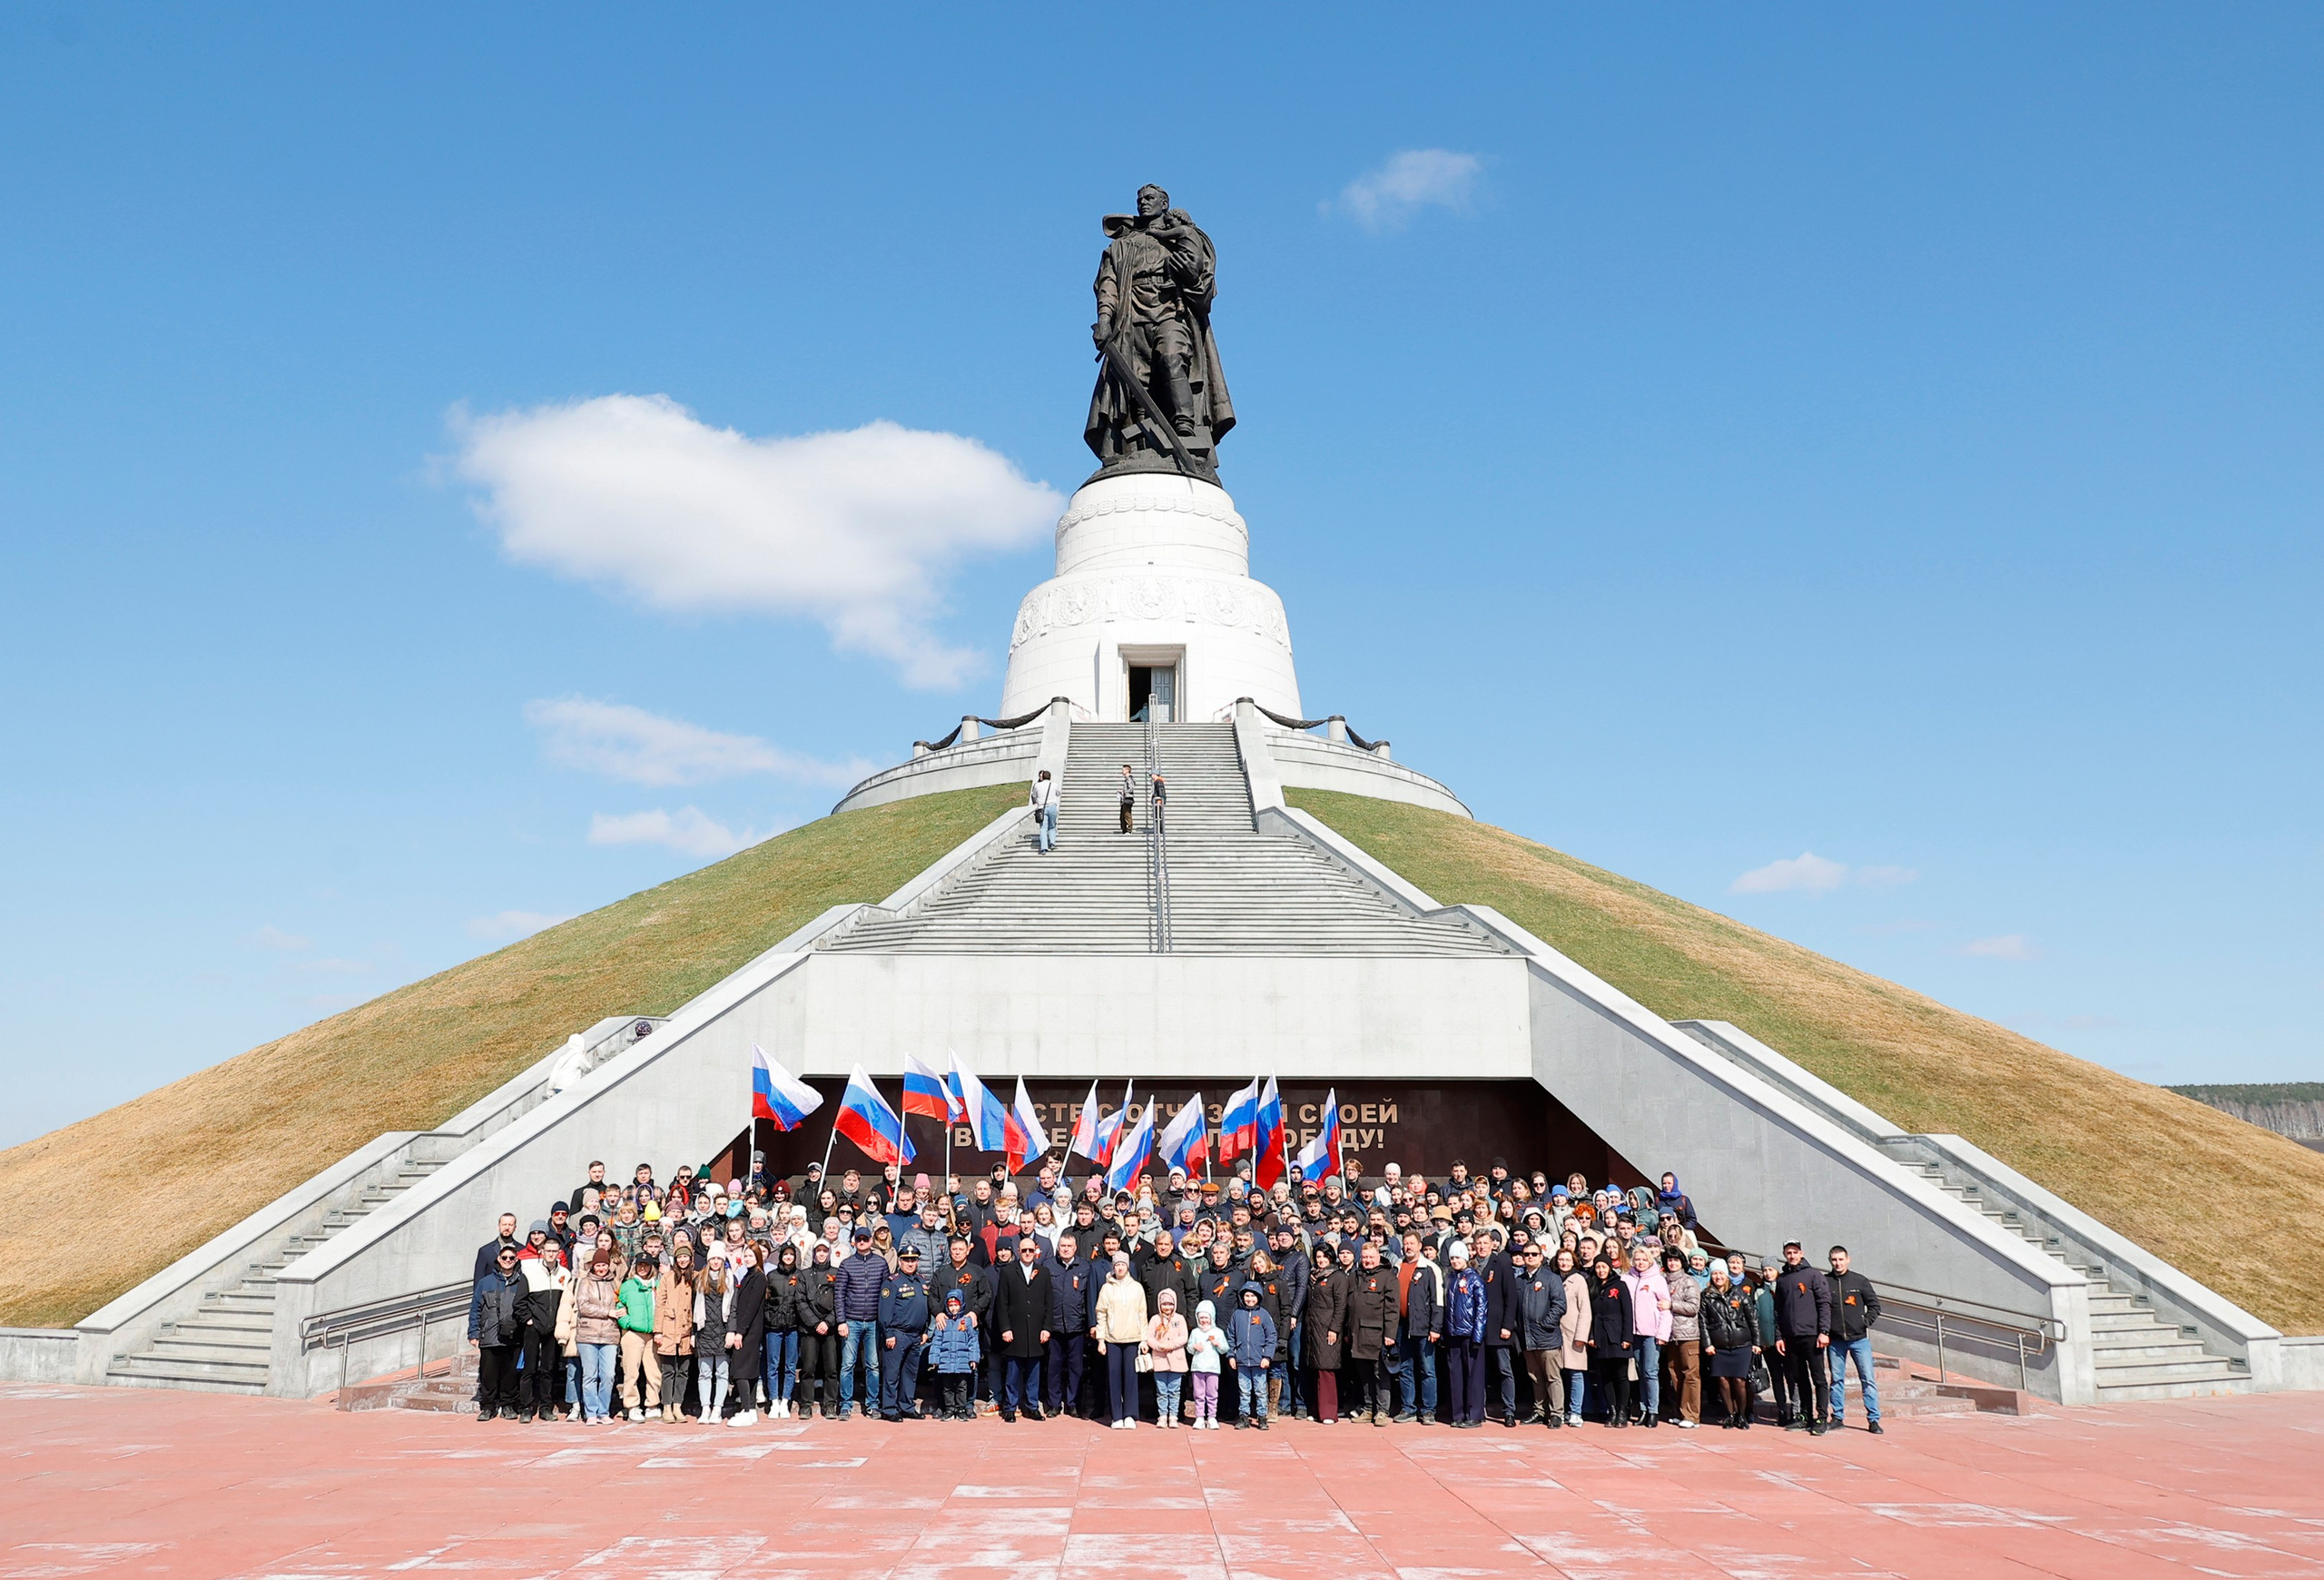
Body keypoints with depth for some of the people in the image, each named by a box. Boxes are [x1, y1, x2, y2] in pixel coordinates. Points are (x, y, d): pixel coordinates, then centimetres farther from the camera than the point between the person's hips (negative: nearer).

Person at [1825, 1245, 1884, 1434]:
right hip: (1835, 1340, 1)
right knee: (1836, 1379, 6)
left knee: (1868, 1379, -2)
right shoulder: (1824, 1281, 1)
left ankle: (1873, 1419, 3)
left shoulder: (1860, 1281, 2)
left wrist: (1865, 1323, -4)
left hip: (1859, 1338, -1)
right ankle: (1838, 1417, 14)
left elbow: (1875, 1305, 7)